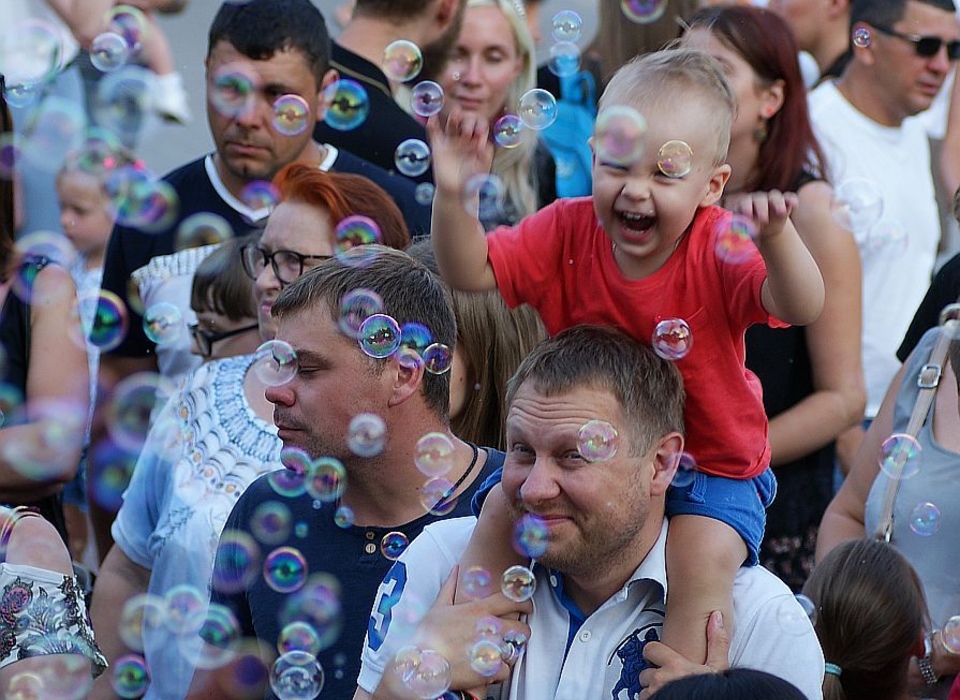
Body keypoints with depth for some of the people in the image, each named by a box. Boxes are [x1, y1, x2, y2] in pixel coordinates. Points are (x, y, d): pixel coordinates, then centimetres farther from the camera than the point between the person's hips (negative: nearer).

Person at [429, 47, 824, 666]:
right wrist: (452, 194, -29)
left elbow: (801, 308, -35)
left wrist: (776, 236, -56)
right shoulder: (568, 232, -8)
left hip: (713, 464, -4)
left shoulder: (717, 249, -19)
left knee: (702, 555, -29)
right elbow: (471, 272, -10)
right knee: (504, 508, -15)